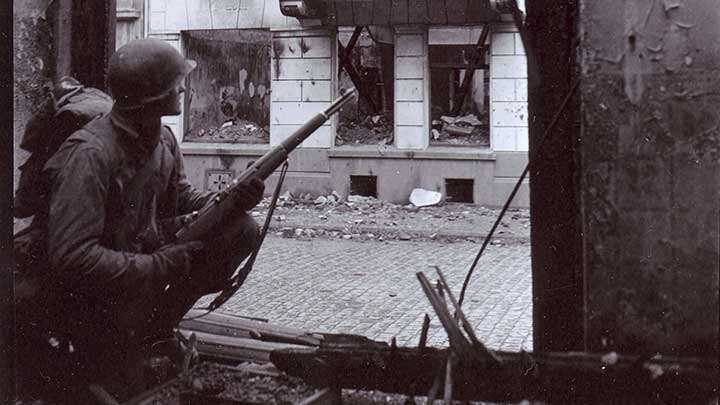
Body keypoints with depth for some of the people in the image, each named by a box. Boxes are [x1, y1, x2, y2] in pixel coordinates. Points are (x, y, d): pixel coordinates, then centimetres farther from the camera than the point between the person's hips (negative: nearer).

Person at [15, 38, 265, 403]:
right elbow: (72, 259, -32)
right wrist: (165, 264, -28)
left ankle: (153, 324, 1)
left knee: (240, 230, -5)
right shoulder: (90, 154, -28)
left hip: (142, 255, 8)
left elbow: (181, 199, 10)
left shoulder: (162, 139, -3)